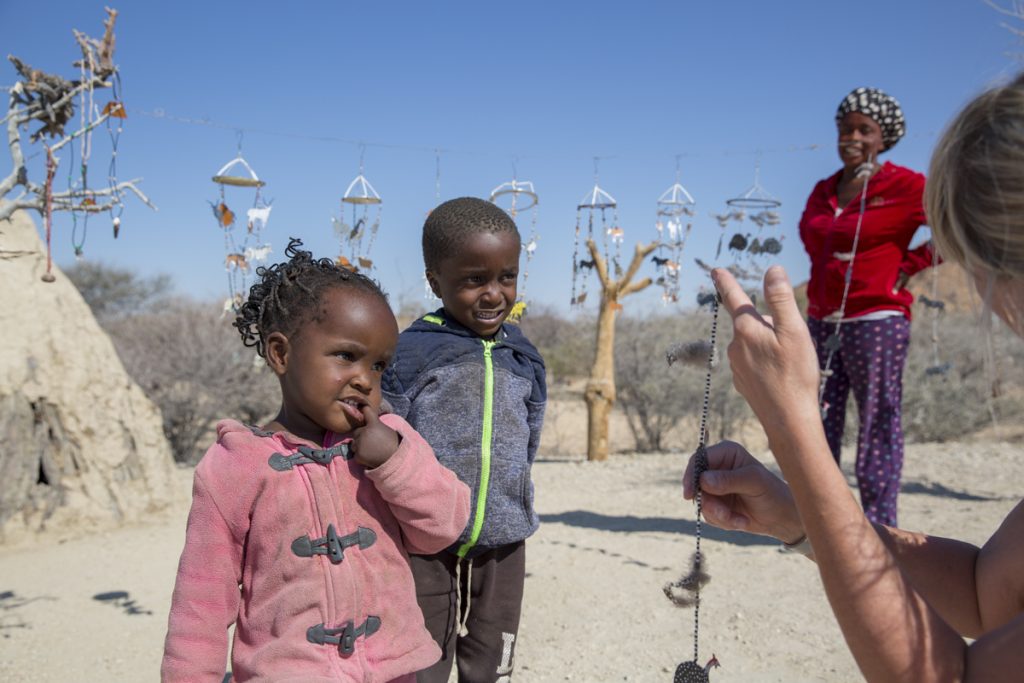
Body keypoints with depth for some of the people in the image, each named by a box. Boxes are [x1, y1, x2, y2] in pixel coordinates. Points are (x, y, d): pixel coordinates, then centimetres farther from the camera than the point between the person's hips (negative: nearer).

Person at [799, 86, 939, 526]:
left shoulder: (904, 186, -5)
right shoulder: (823, 191, 14)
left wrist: (909, 266, -5)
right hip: (821, 321, 7)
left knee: (877, 424, -3)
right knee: (818, 424, 9)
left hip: (876, 320, -7)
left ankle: (879, 526, 5)